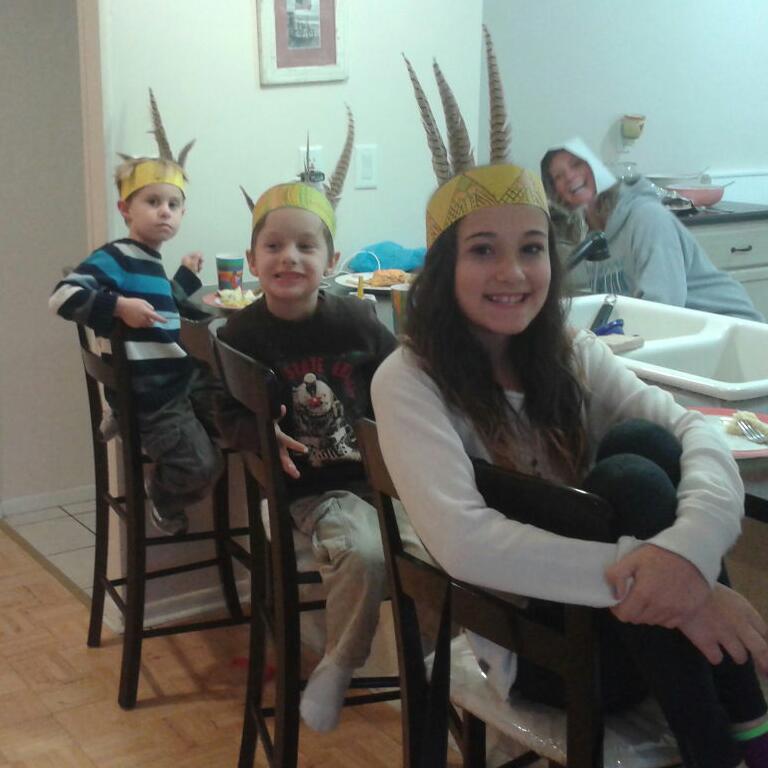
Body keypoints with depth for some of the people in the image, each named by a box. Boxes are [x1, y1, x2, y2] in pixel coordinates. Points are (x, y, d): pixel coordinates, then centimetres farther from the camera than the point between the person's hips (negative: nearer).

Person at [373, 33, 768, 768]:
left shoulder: (571, 352, 3)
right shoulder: (408, 381, -12)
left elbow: (697, 433, -12)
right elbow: (464, 543, -27)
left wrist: (689, 547, -35)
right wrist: (641, 571, -35)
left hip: (621, 616, 4)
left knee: (643, 443, -25)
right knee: (631, 482, -30)